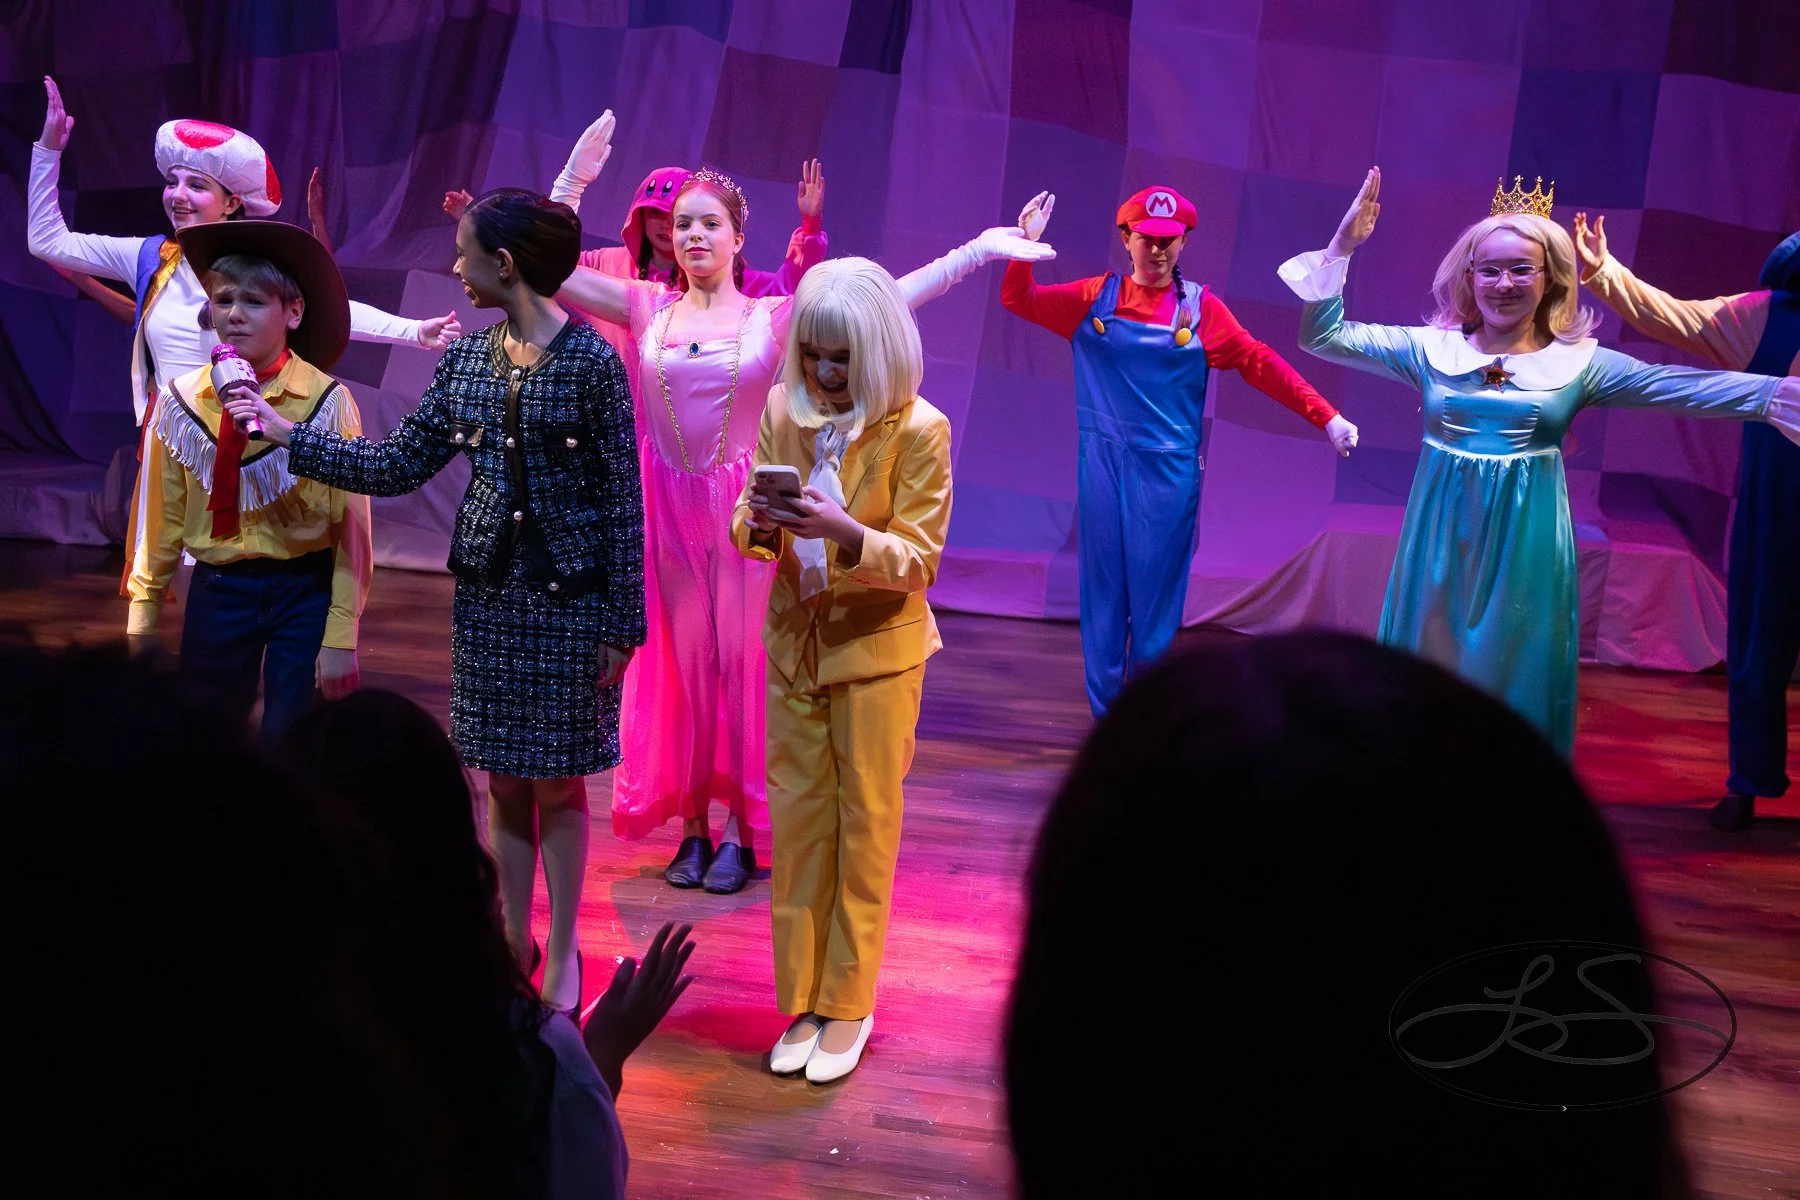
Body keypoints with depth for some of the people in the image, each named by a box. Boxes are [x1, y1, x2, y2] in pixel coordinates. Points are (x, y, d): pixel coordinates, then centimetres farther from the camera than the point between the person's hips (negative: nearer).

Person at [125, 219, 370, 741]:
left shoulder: (327, 401, -10)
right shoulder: (181, 401, -1)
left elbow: (350, 526, -10)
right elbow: (162, 515, 6)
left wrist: (340, 636, -12)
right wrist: (143, 615, 8)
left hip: (305, 591, -3)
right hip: (215, 591, 3)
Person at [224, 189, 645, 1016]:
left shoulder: (591, 360, -11)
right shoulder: (466, 358, 5)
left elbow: (623, 499, -10)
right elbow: (397, 465, 8)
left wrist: (622, 623, -11)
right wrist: (285, 434, 3)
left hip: (567, 597, -5)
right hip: (486, 591, 5)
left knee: (557, 783, 4)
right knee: (503, 780, 11)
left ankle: (561, 955, 18)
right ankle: (512, 940, 25)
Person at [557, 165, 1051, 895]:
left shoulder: (773, 317, -1)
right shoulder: (649, 309, 4)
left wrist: (980, 250, -10)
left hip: (744, 509, -2)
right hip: (668, 509, 2)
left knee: (741, 659, 3)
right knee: (678, 662, 7)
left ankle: (738, 832, 14)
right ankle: (693, 827, 18)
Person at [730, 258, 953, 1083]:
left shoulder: (917, 430, -14)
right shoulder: (784, 412, -1)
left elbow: (918, 562, -14)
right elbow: (748, 525, 2)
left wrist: (844, 532, -31)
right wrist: (758, 525, -21)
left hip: (878, 649, -4)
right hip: (795, 643, 4)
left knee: (866, 827, 8)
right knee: (795, 822, 10)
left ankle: (848, 1006, 21)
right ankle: (803, 1002, 23)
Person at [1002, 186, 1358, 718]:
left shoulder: (1200, 307, 1)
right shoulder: (1096, 298, 4)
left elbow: (1261, 364, -2)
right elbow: (1019, 300, 5)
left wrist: (1327, 417, -7)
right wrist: (1027, 245, -13)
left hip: (1168, 468, -1)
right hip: (1105, 463, 1)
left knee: (1156, 594, 3)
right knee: (1104, 589, 4)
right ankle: (1105, 717, 13)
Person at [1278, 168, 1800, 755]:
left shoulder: (1580, 363, 1)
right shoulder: (1431, 349, 2)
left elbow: (1684, 388, -5)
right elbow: (1321, 336, 0)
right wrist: (1342, 247, -8)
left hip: (1525, 544, -1)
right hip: (1442, 539, 1)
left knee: (1515, 672, 5)